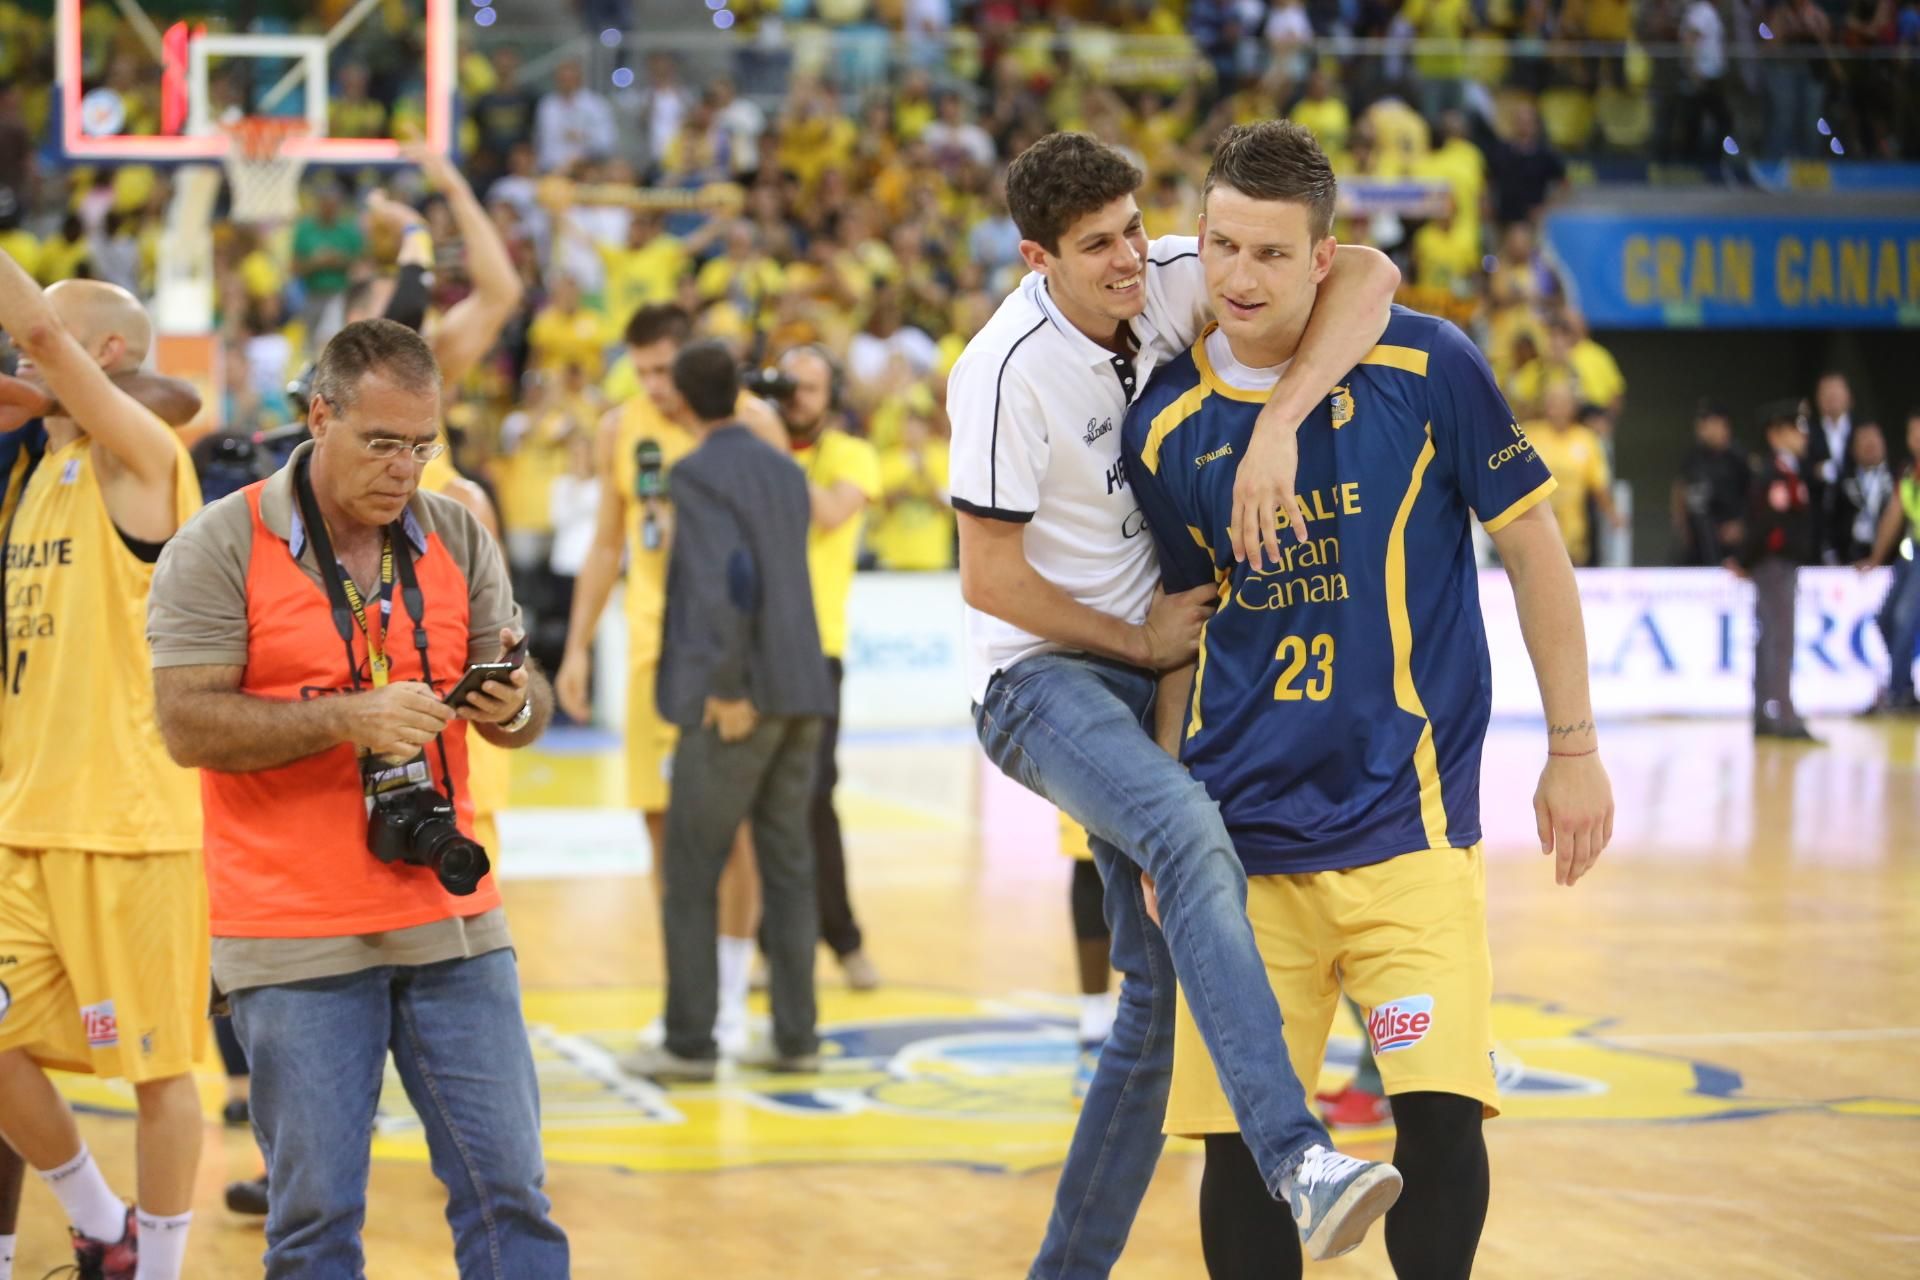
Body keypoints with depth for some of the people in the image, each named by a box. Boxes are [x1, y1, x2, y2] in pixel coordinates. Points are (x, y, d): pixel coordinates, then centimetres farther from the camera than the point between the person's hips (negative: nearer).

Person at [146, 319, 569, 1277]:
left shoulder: (458, 538, 9)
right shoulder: (220, 548, -4)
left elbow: (524, 705, 9)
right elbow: (187, 724, -12)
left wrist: (514, 705, -15)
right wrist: (348, 717, -20)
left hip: (451, 924, 4)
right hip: (296, 943, -4)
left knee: (508, 1189, 2)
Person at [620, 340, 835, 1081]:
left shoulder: (697, 476, -10)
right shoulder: (786, 472, 13)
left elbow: (730, 574, -21)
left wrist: (730, 687, -18)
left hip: (733, 704, -7)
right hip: (801, 696, 7)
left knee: (691, 875, 1)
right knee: (787, 869, 10)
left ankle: (689, 1043, 1)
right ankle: (795, 1037, 10)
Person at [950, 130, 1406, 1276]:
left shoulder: (1173, 282, -5)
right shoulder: (1011, 372, -19)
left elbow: (1367, 275, -16)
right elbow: (989, 580, -14)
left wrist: (1275, 428, -29)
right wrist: (1139, 641, -5)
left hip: (1152, 669, 7)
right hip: (1040, 678, -7)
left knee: (1164, 985, 4)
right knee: (1192, 835, -34)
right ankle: (1297, 1158, -48)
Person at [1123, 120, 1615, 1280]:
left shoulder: (1426, 368, -5)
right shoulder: (1167, 425, 3)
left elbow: (1533, 550, 3)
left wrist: (1573, 750, 3)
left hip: (1407, 815, -2)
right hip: (1243, 834, 2)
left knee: (1441, 1110, -15)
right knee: (1239, 1137, -1)